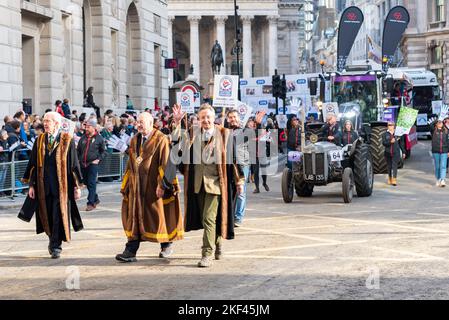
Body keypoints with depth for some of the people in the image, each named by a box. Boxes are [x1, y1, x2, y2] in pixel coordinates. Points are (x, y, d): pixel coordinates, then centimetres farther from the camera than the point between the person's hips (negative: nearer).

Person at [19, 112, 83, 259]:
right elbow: (34, 164, 9)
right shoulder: (39, 141, 8)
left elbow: (74, 164, -2)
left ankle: (56, 246, 6)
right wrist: (31, 185, 4)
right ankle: (53, 240, 30)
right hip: (43, 185, 3)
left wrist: (77, 186, -5)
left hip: (61, 185, -3)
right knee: (47, 216, 10)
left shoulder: (67, 140, -3)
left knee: (58, 217, -3)